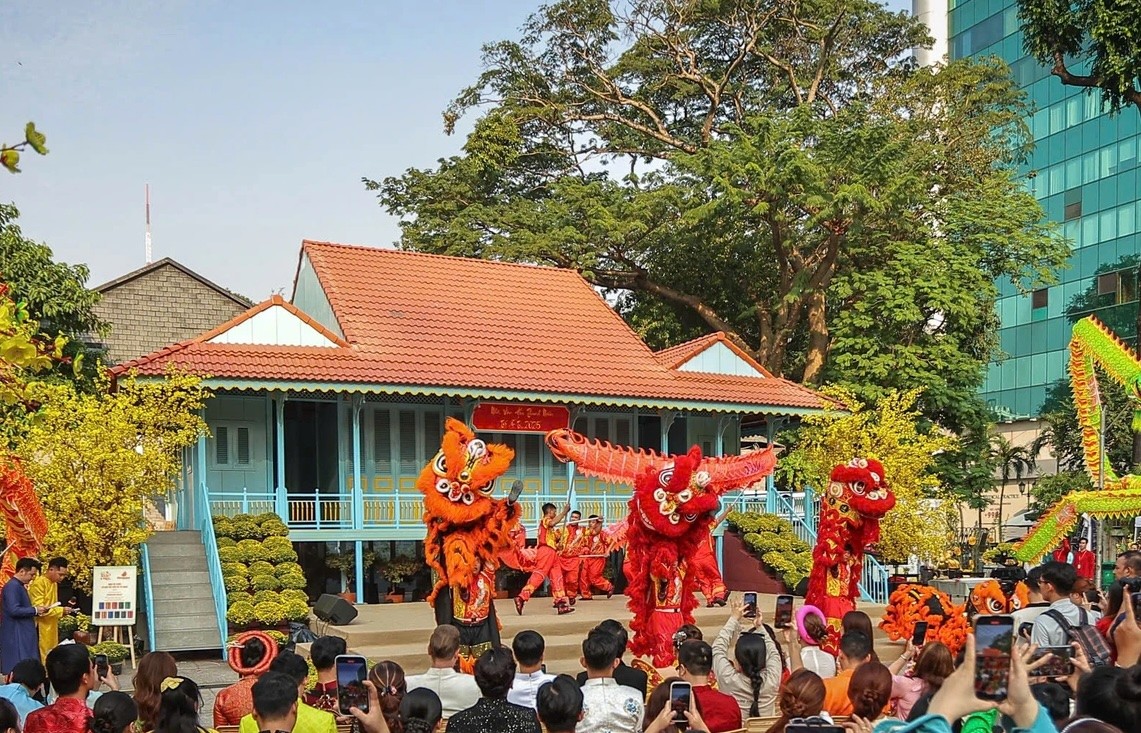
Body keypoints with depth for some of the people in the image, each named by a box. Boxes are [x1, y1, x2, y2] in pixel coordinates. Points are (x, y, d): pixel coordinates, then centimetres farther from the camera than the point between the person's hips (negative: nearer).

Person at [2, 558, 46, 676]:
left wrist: (35, 610, 7)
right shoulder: (12, 586, -16)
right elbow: (14, 610, -24)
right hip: (16, 636, -10)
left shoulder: (20, 586, 15)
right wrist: (35, 610, -15)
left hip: (23, 634, 10)